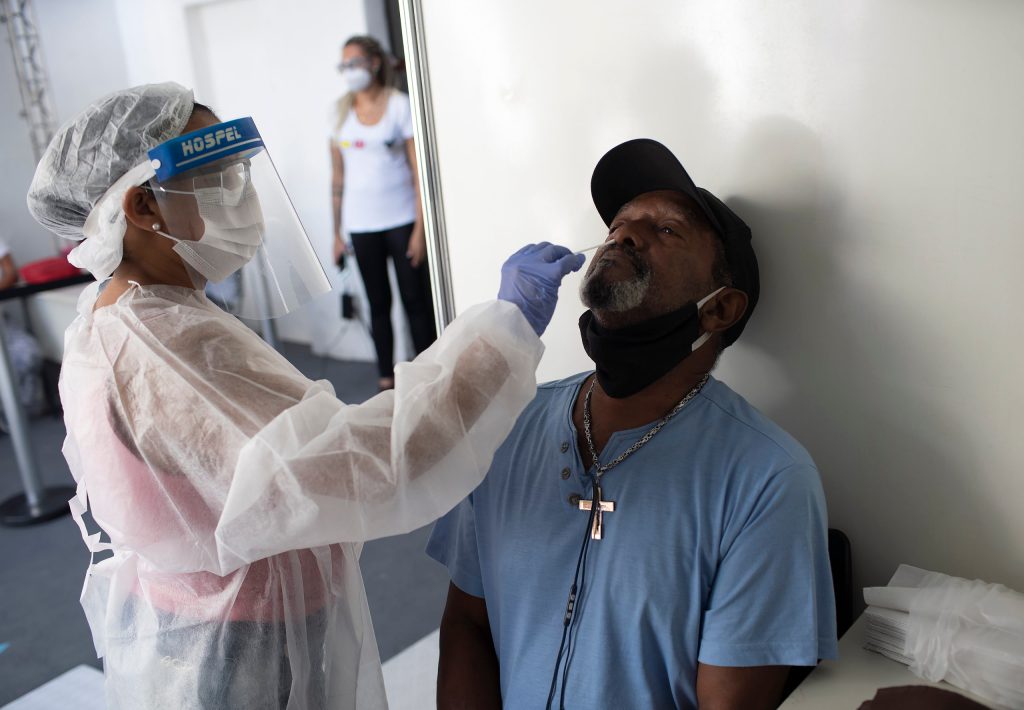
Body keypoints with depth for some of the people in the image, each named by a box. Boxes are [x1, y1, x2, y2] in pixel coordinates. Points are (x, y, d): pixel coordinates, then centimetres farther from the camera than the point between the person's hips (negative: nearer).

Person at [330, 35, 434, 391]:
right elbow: (337, 175, 9)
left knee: (415, 299, 0)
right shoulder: (341, 111, 8)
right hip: (361, 224, 3)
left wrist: (420, 226, -12)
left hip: (401, 219, -3)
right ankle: (386, 378, 15)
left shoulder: (400, 105, -2)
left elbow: (418, 168, -6)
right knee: (378, 303, 8)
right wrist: (336, 232, 7)